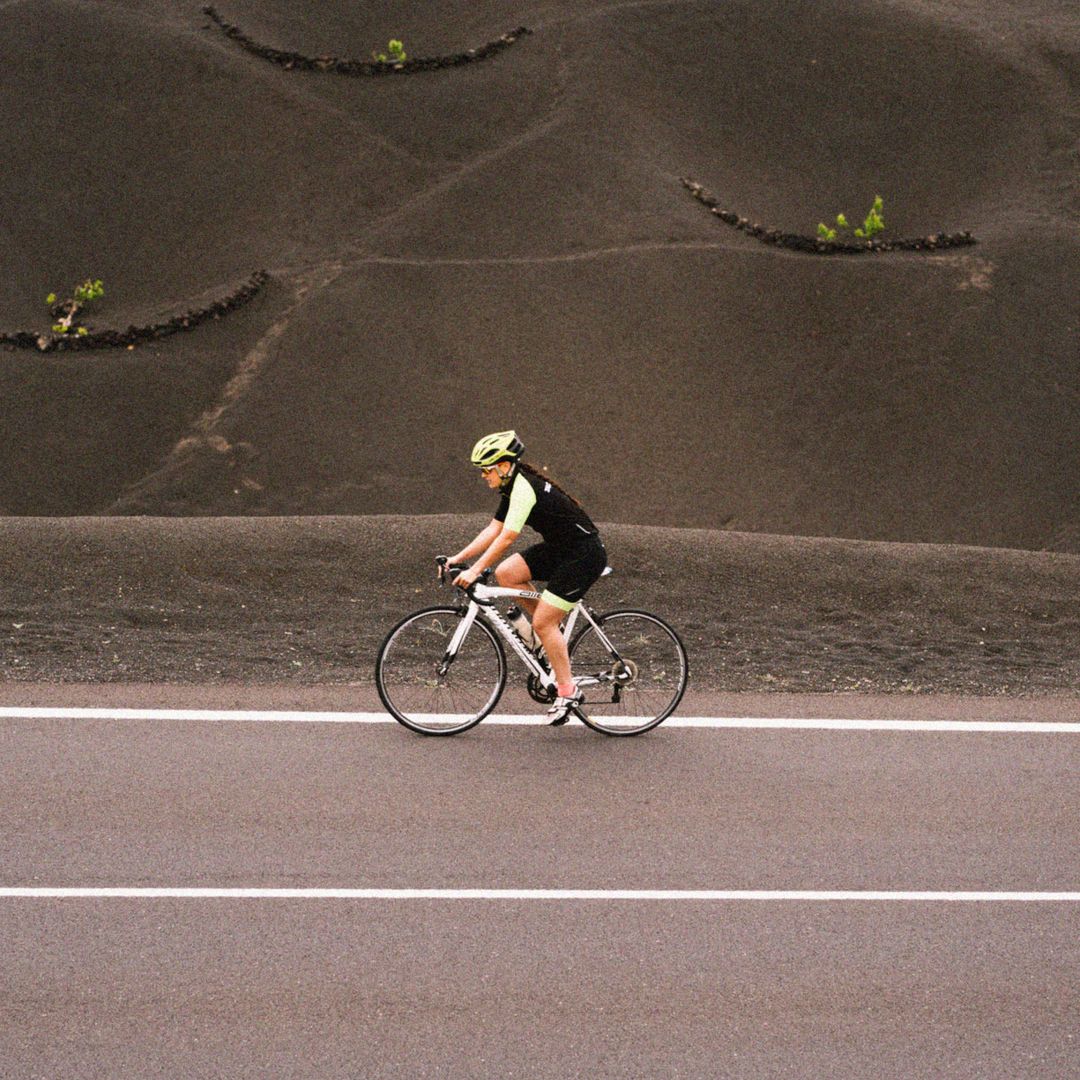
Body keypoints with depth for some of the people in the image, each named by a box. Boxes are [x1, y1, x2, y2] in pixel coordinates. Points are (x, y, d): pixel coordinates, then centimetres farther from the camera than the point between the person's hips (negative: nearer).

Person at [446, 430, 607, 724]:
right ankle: (555, 633, 10)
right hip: (559, 549, 9)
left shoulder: (524, 489, -21)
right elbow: (493, 531, 9)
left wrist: (474, 571, -26)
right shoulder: (514, 487, 9)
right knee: (506, 574, -3)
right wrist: (458, 558, 1)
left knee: (543, 623, -11)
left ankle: (568, 692, 0)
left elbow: (506, 537, -27)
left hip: (584, 555, -9)